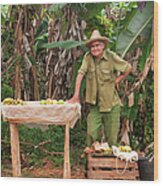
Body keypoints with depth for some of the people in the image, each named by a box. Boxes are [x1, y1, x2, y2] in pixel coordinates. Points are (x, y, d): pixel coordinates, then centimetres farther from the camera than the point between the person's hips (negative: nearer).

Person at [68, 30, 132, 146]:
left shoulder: (111, 56, -8)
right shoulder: (88, 57, -3)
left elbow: (128, 68, 5)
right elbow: (80, 74, -8)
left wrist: (117, 80, 2)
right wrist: (76, 96, -15)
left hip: (111, 103, -1)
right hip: (95, 103, 1)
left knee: (111, 136, 4)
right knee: (92, 133, -6)